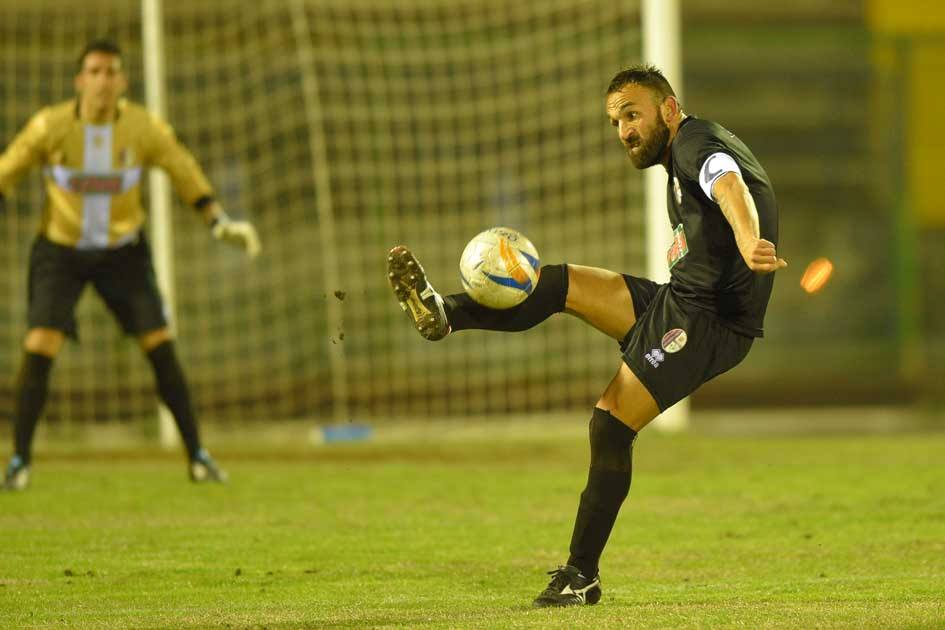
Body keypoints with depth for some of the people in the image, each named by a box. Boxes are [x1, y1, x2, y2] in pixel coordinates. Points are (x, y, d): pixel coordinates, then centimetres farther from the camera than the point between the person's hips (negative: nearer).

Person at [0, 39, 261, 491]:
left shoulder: (144, 127, -15)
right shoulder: (50, 127, -19)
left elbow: (183, 170, 1)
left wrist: (221, 223, -7)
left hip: (123, 252, 2)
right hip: (61, 251, -1)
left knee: (161, 348, -5)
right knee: (39, 351, -17)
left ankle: (197, 456, 7)